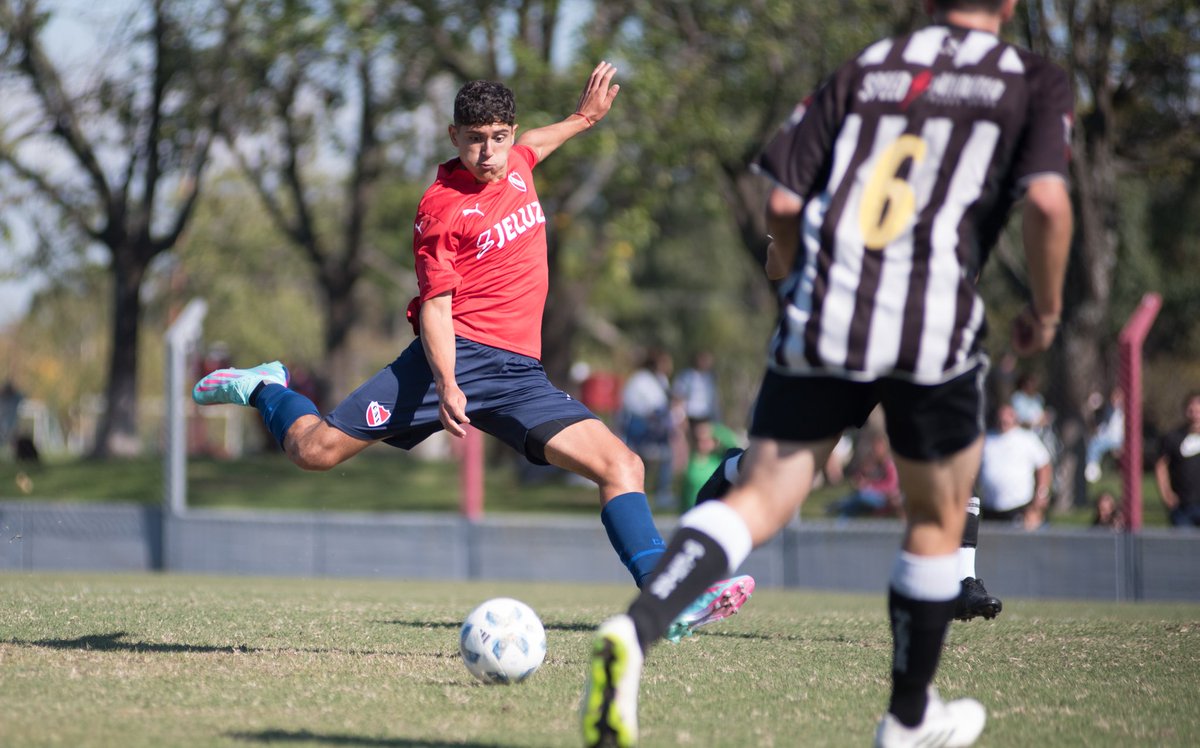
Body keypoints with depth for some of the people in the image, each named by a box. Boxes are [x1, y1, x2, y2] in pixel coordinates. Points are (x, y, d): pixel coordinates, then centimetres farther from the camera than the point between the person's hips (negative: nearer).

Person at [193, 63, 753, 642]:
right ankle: (264, 389, 24)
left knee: (620, 465, -12)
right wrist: (447, 384, -25)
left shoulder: (515, 165, 13)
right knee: (315, 451, -9)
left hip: (520, 373, 5)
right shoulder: (443, 207, -7)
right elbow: (434, 307, -11)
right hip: (458, 354, -5)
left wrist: (582, 119, 45)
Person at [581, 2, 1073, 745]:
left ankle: (635, 630, -25)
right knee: (938, 519, 19)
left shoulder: (865, 68, 16)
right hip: (934, 331, -2)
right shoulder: (1036, 82, 7)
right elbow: (1048, 200, -11)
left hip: (820, 323, 2)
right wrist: (1047, 308, 4)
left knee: (758, 500, 2)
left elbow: (783, 201, 9)